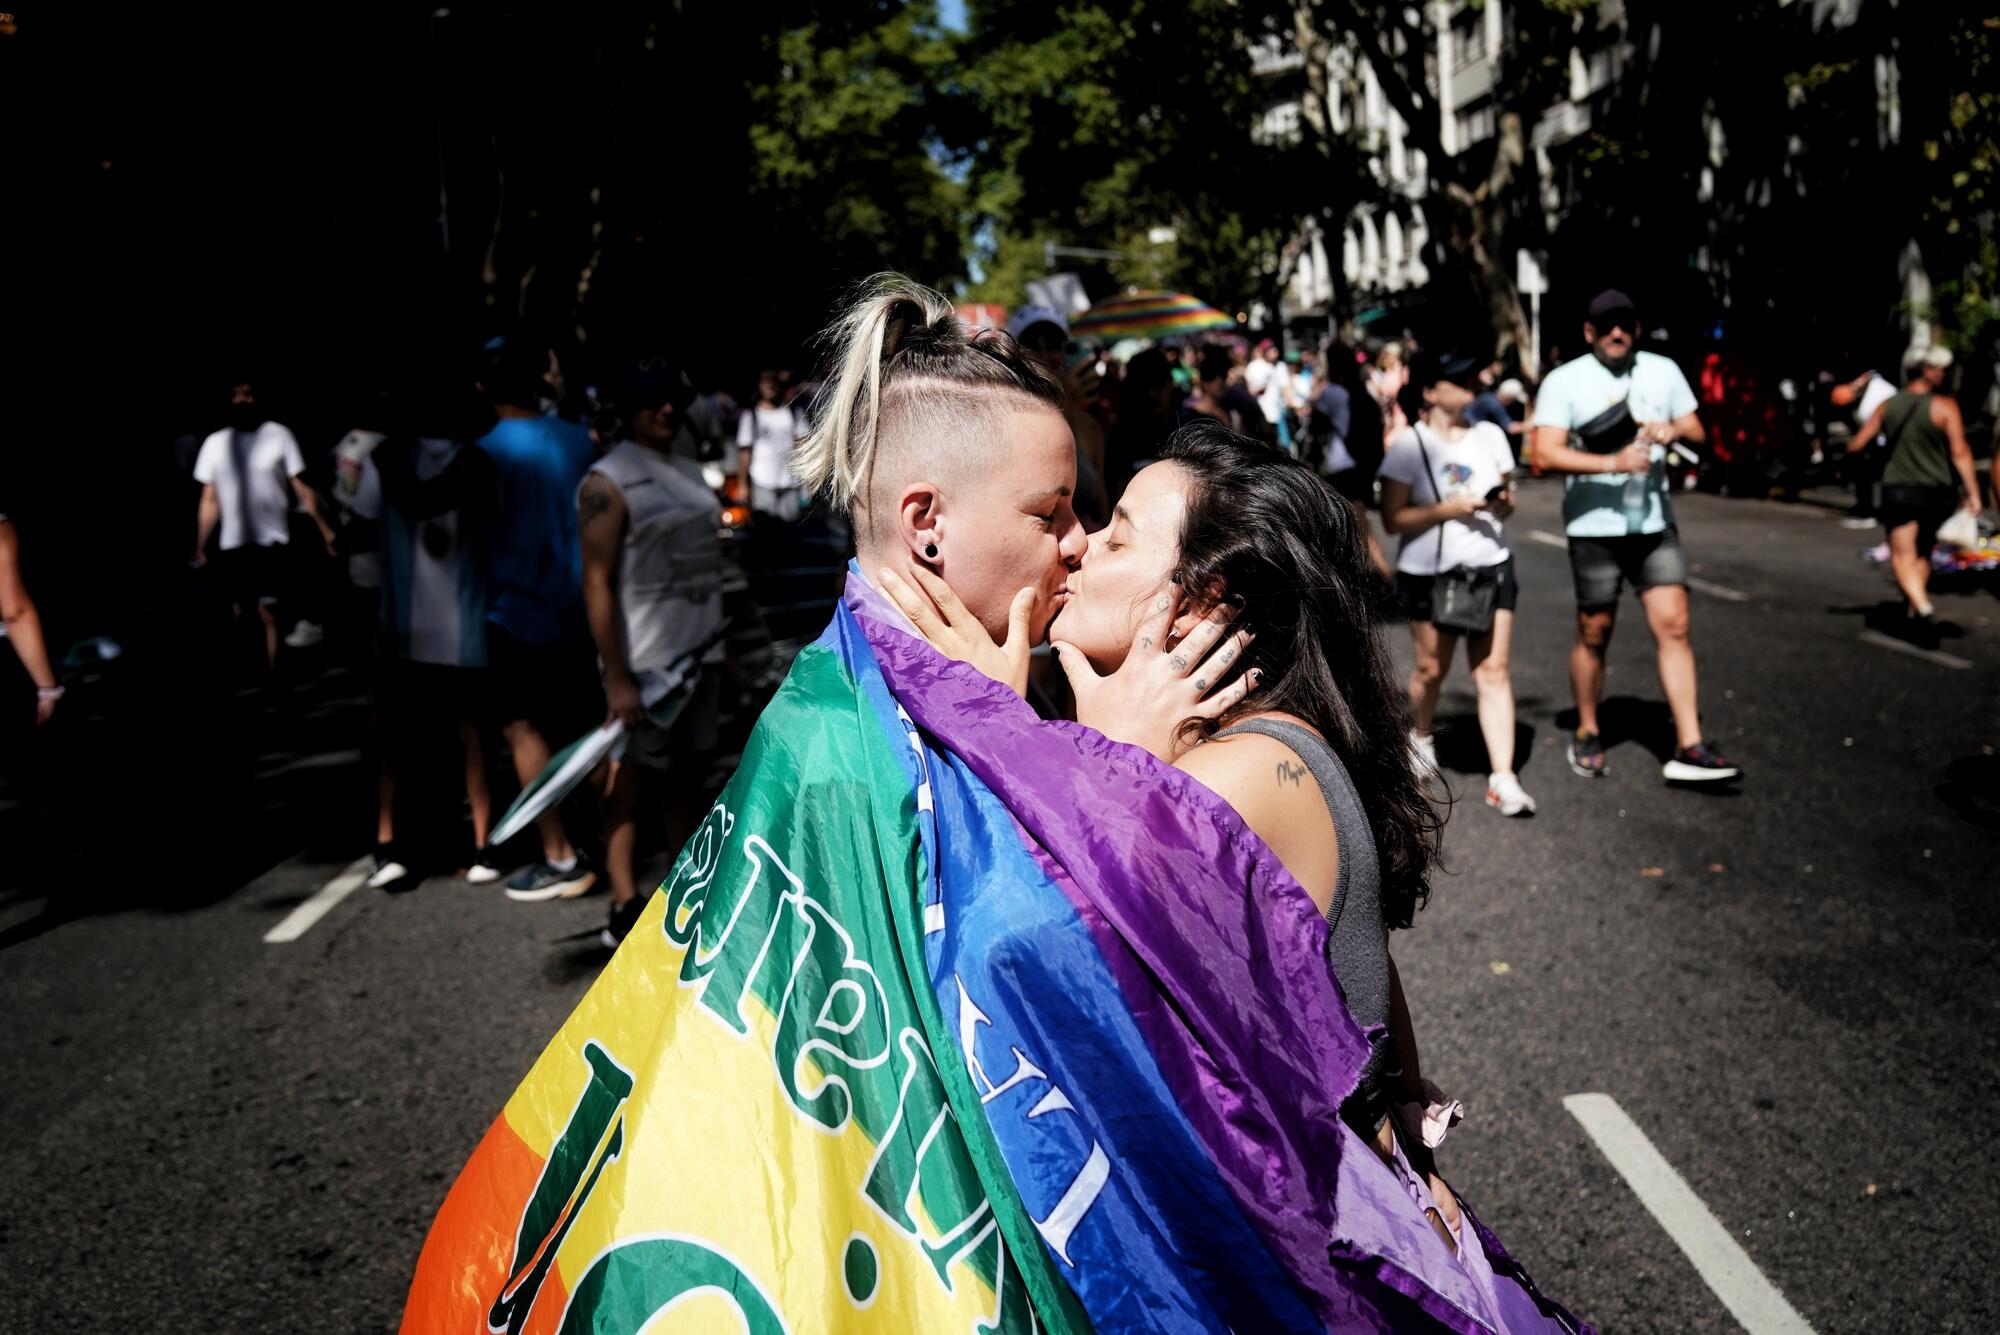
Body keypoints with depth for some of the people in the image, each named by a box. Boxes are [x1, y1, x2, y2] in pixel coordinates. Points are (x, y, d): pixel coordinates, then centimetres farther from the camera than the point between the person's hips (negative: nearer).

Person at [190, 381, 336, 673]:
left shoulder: (279, 436, -2)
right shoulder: (214, 443, 8)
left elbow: (301, 489, -3)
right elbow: (210, 501, 11)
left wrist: (325, 530, -11)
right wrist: (199, 548, 9)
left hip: (271, 539, -3)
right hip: (233, 542, 3)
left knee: (267, 612, -10)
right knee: (240, 614, 7)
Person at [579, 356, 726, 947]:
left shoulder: (688, 469, 12)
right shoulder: (608, 482, -12)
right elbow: (597, 583, -16)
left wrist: (718, 642, 18)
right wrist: (616, 677, -21)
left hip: (698, 651, 8)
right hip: (643, 661, -7)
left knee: (688, 772, 14)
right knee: (629, 776, 1)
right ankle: (624, 905, 8)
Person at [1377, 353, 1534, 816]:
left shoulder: (1489, 434, 7)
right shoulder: (1409, 445, -7)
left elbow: (1506, 500, 15)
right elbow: (1393, 518, -11)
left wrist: (1503, 502, -8)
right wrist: (1448, 509, -20)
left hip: (1490, 567, 3)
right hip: (1428, 573, -2)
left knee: (1494, 671, -5)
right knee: (1431, 670, 9)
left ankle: (1502, 778, -6)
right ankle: (1421, 736, 40)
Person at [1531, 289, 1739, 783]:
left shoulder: (1663, 371, 9)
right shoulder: (1564, 381, -5)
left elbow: (1696, 430, 15)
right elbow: (1545, 454, -15)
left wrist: (1675, 429, -8)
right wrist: (1613, 463, -25)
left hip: (1655, 524, 3)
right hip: (1594, 527, -3)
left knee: (1673, 626, -5)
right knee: (1594, 635, 6)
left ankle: (1688, 748, -4)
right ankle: (1587, 735, 25)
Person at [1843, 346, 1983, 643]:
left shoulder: (1887, 406, 2)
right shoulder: (1945, 406, -8)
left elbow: (1856, 444, 6)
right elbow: (1960, 452, -14)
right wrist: (1973, 493, -13)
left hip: (1898, 488, 0)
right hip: (1937, 491, 0)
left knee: (1903, 556, -3)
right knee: (1923, 553, 19)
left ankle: (1923, 609, -24)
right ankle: (1913, 607, 24)